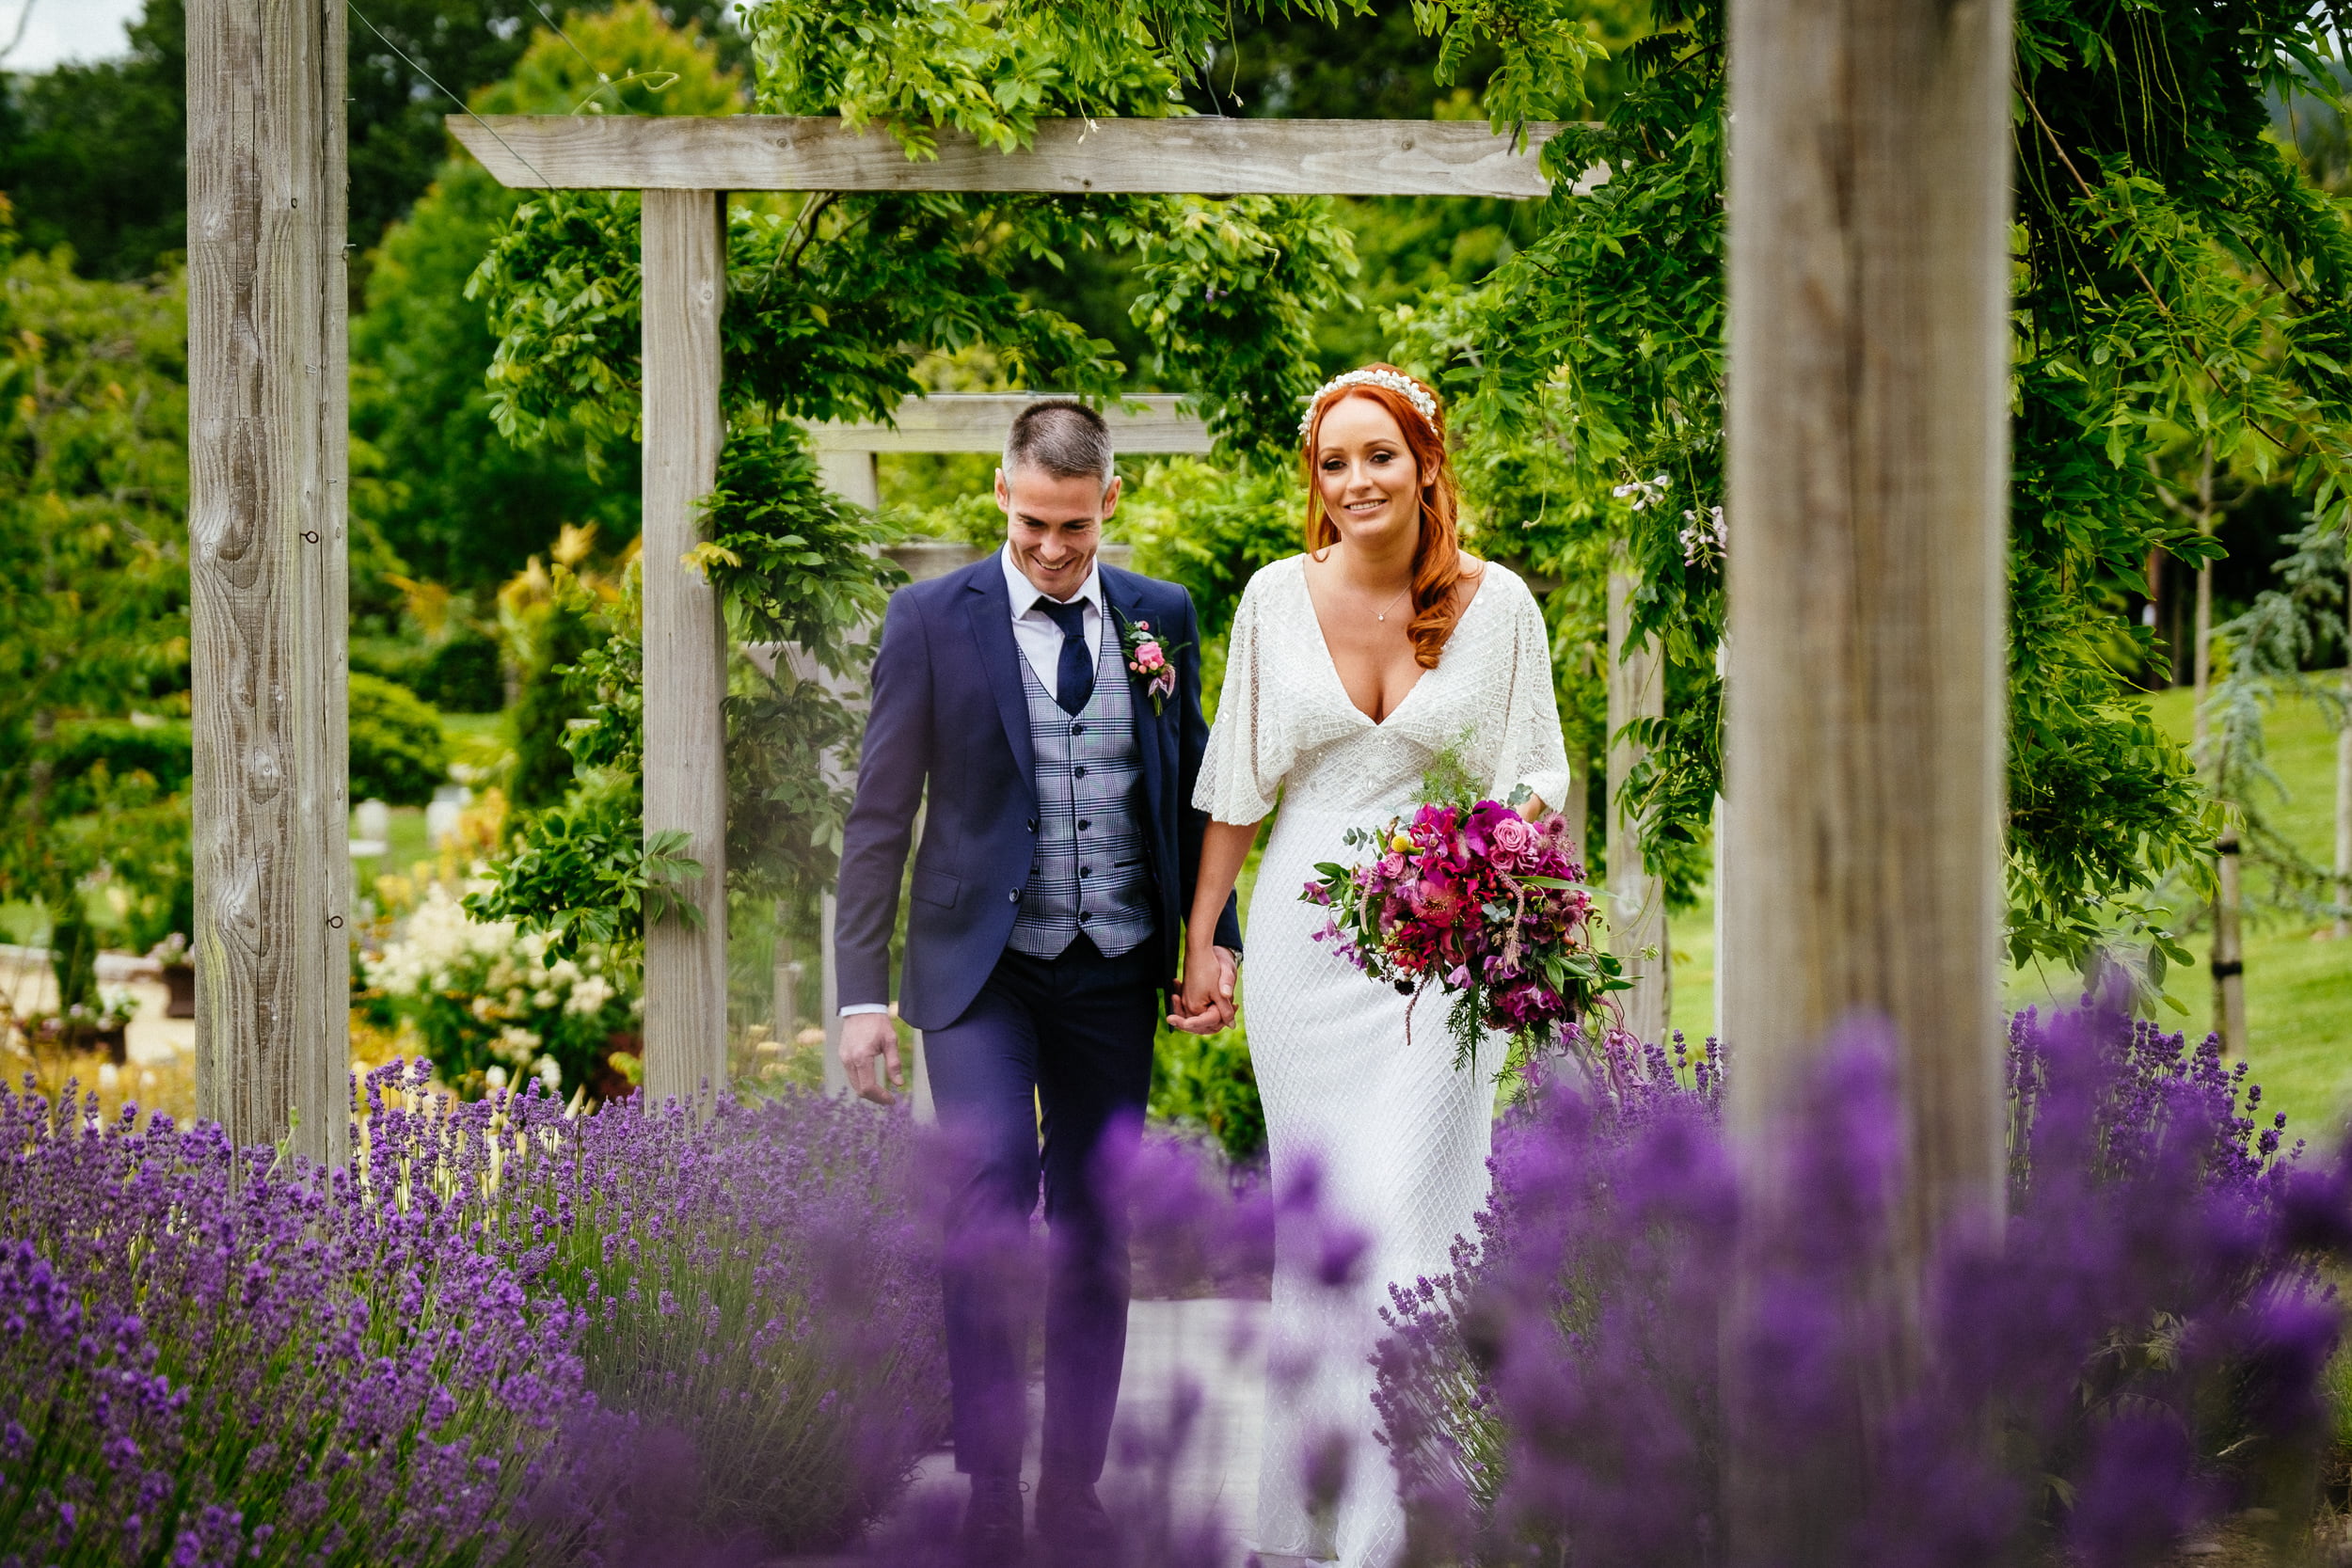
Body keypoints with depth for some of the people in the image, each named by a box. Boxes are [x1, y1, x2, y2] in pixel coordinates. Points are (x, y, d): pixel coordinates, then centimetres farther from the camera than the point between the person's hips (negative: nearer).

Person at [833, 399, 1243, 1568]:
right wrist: (863, 994, -6)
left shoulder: (1161, 618, 6)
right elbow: (879, 817, -1)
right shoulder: (934, 619, -2)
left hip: (1113, 975, 3)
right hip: (983, 966, -3)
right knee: (989, 1207, -17)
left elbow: (1191, 792, 15)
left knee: (1098, 1238, 7)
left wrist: (1215, 938, 4)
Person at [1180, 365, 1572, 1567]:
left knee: (1407, 1213, -10)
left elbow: (1536, 771, 7)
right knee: (1311, 1225, 5)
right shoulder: (1278, 599, 0)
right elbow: (1237, 782, 8)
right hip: (1304, 935, 2)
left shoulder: (1497, 604, -2)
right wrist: (1201, 938, 9)